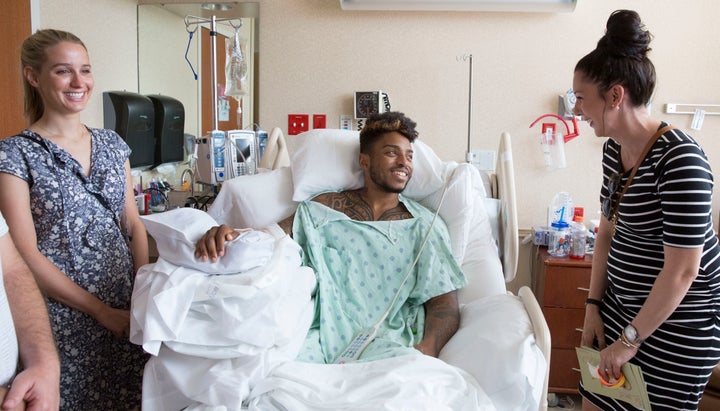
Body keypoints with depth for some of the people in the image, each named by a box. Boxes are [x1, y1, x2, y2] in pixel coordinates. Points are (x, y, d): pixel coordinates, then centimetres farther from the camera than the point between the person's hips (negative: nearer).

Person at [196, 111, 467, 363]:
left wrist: (426, 349, -16)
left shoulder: (425, 225, 11)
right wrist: (231, 235, -16)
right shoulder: (324, 208, 15)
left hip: (385, 340, -1)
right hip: (321, 333, 1)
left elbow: (444, 302, 5)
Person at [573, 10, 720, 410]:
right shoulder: (613, 150, 1)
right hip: (621, 305, 7)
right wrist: (593, 306, 5)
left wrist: (631, 338, -15)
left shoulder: (680, 158, -23)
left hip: (675, 321, -7)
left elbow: (682, 269, -22)